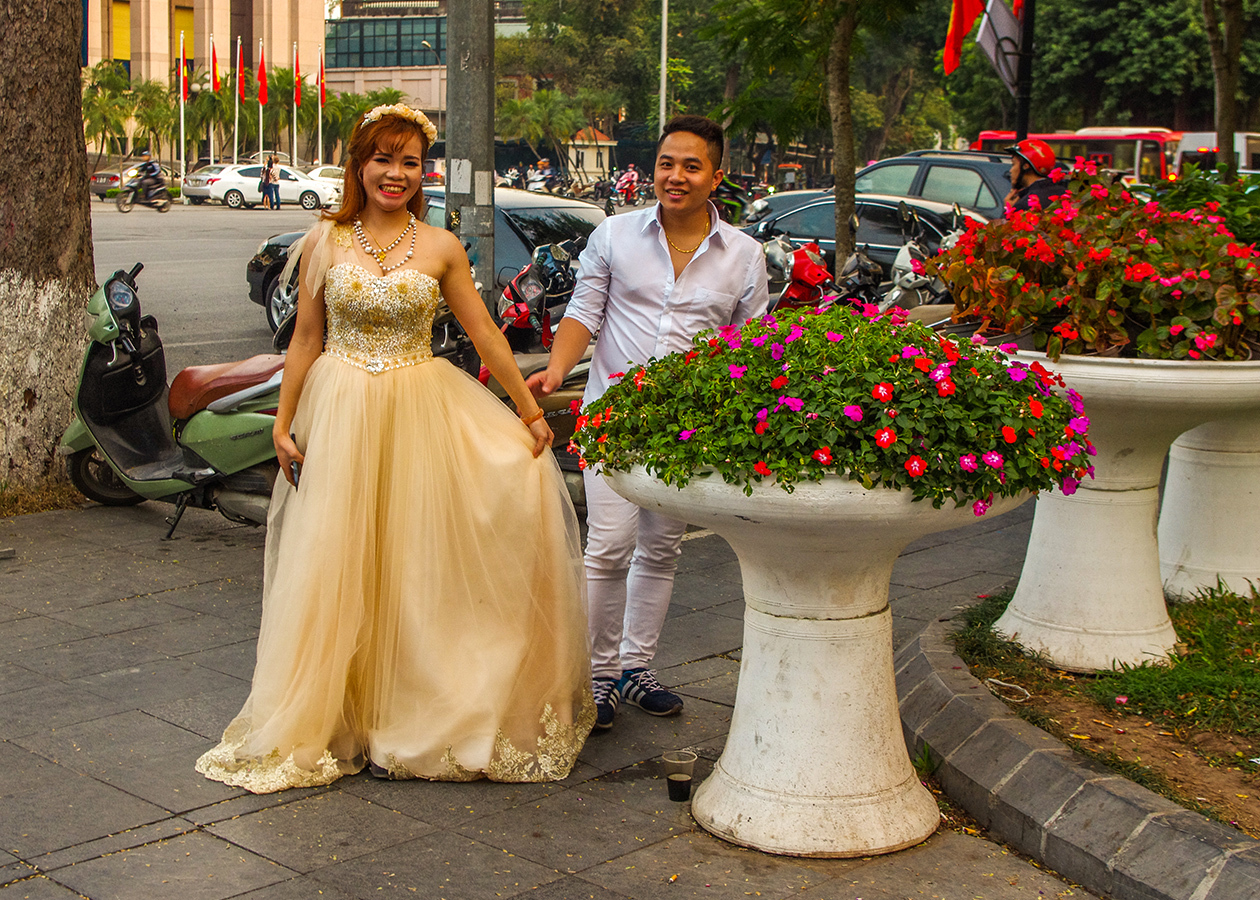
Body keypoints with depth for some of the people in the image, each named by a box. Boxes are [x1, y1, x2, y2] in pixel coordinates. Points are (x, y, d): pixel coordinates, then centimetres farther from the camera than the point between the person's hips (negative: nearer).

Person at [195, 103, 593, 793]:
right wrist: (284, 424, 2)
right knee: (339, 568, 3)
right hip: (340, 413, 0)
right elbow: (305, 340, 5)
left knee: (416, 564, 3)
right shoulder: (325, 241, 2)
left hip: (422, 414, 0)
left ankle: (412, 720, 18)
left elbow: (485, 334, 5)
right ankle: (341, 718, 16)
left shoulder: (440, 247, 2)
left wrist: (529, 411, 3)